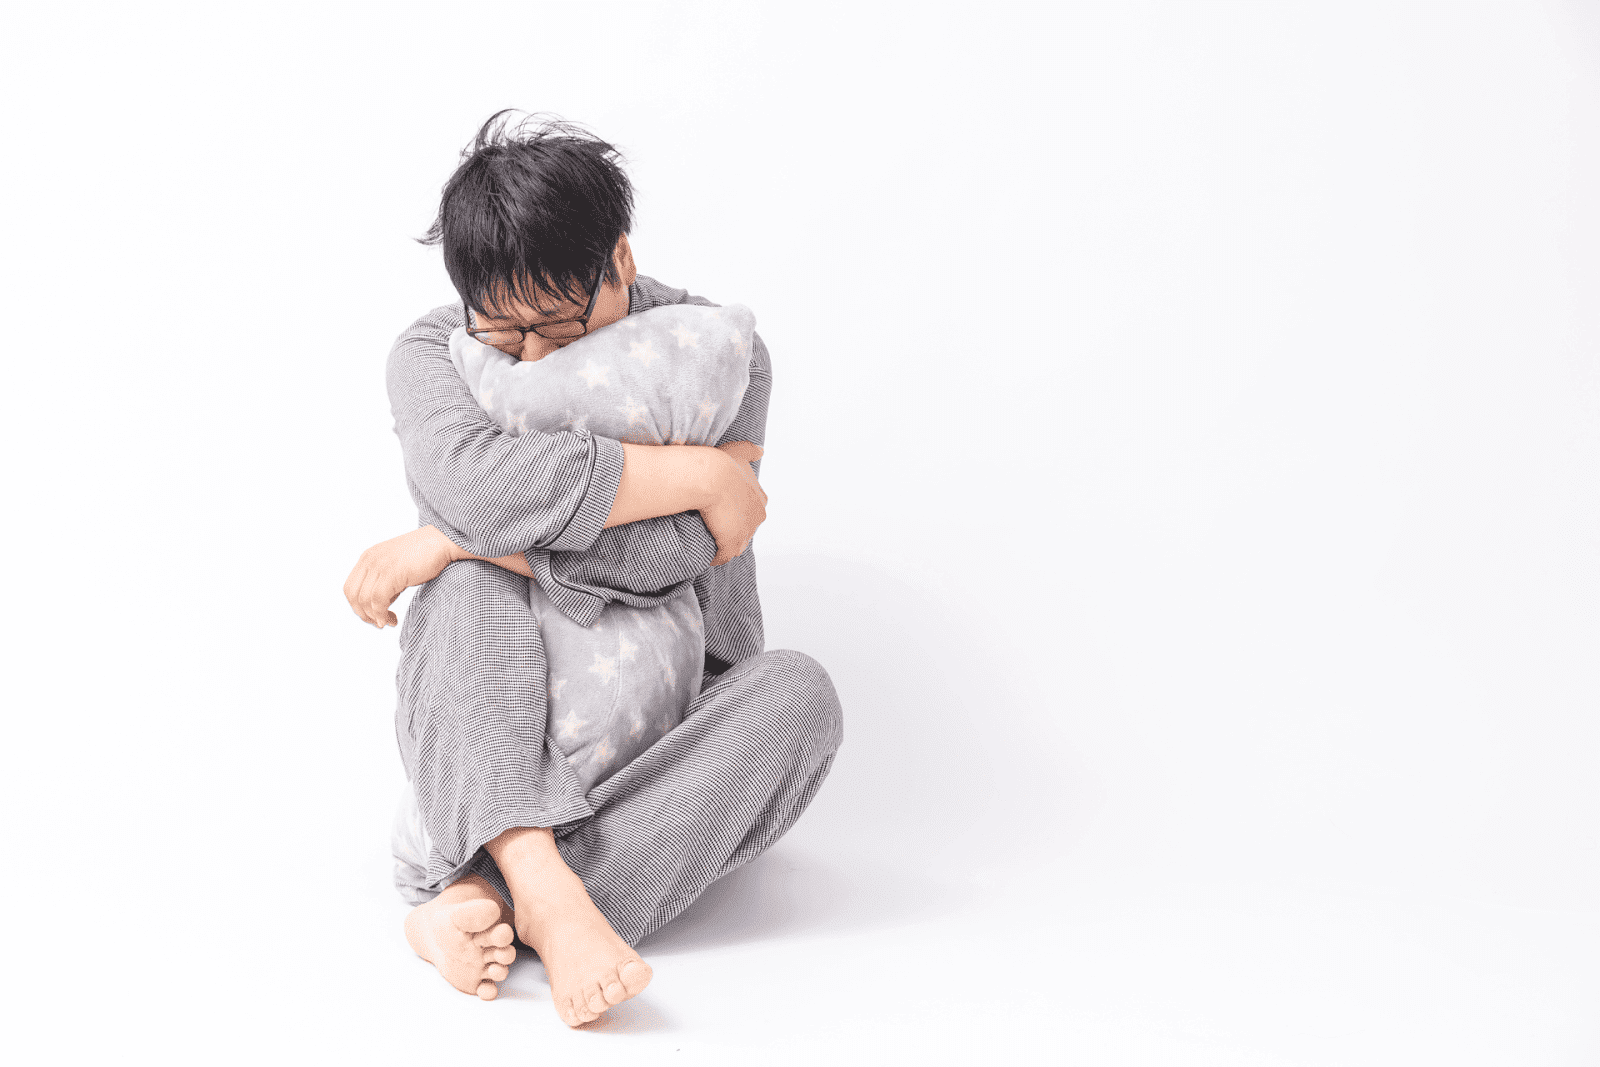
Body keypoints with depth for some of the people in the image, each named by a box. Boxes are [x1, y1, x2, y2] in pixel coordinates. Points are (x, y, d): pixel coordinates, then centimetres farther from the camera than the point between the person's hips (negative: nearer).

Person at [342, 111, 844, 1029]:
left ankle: (483, 903, -39)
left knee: (800, 691, -31)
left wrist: (452, 540, -25)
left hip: (676, 727, 0)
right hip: (507, 728, 0)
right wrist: (703, 473, -29)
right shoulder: (433, 353, -7)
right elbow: (471, 478, -32)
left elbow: (670, 548, -25)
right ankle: (545, 893, -47)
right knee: (469, 583, -30)